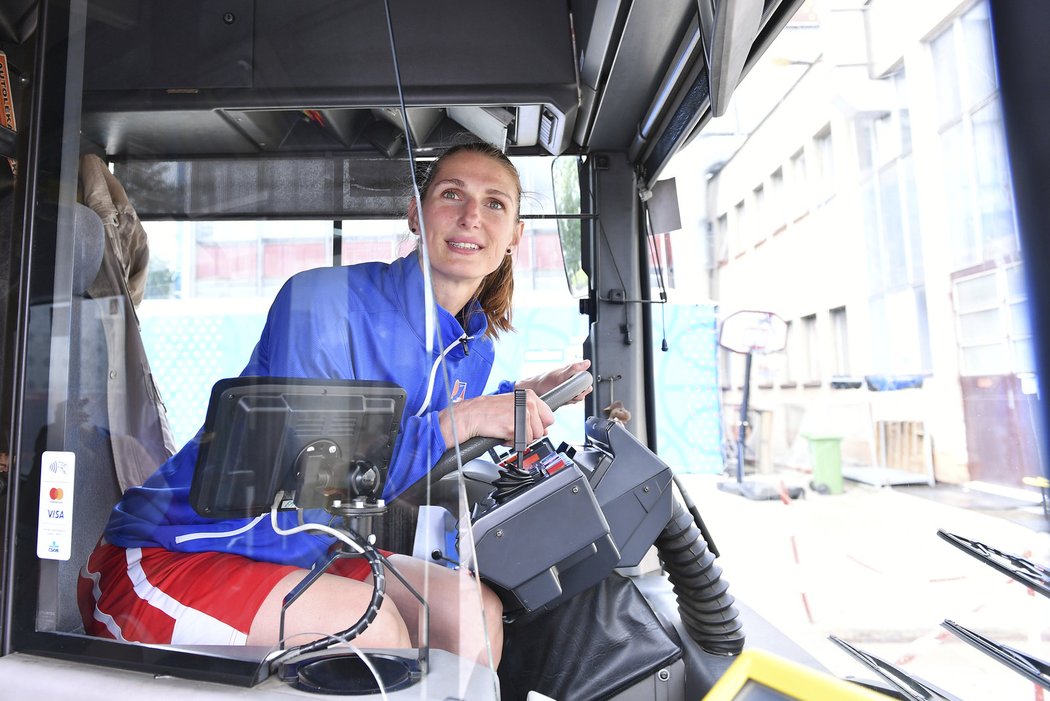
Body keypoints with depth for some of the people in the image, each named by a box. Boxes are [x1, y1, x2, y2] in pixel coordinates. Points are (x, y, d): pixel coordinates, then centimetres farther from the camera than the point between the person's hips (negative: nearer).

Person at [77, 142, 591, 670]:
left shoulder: (473, 352, -1)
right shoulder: (321, 301, -24)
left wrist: (518, 397, 3)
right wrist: (458, 421, -29)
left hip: (297, 555, 7)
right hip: (163, 561, -6)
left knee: (476, 611, -4)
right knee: (369, 622, -30)